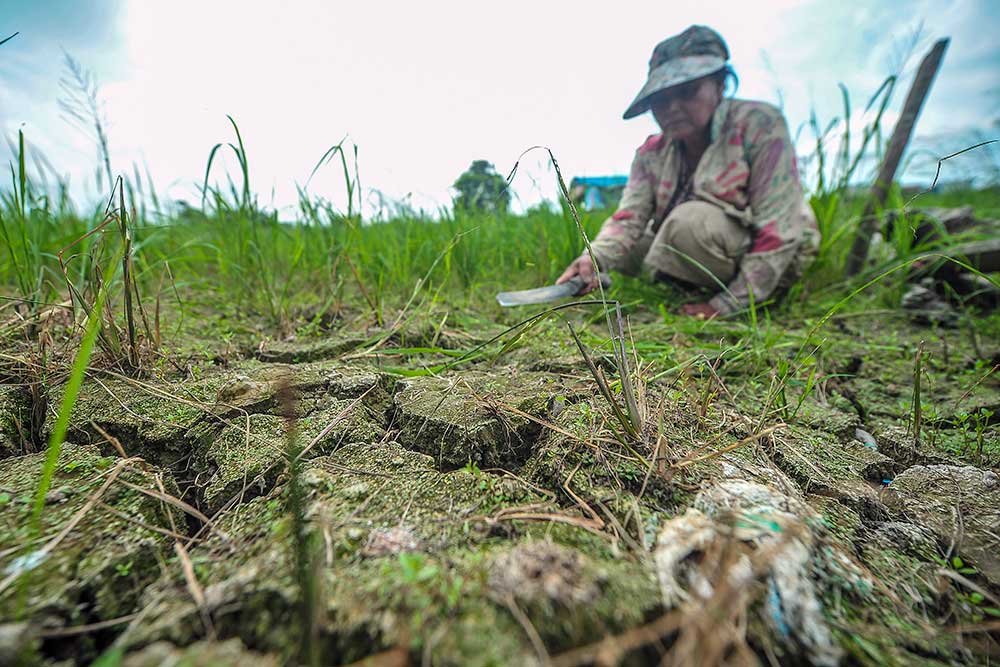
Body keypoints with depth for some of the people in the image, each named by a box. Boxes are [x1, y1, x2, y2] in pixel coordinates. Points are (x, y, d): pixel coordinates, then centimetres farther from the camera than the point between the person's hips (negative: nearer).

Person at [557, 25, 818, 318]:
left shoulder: (759, 125, -19)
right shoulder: (651, 154, -4)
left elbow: (779, 229, -23)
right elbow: (629, 217, -18)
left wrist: (727, 305, -28)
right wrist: (593, 258, -40)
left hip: (767, 260, -6)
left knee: (690, 220, -32)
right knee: (624, 252, -1)